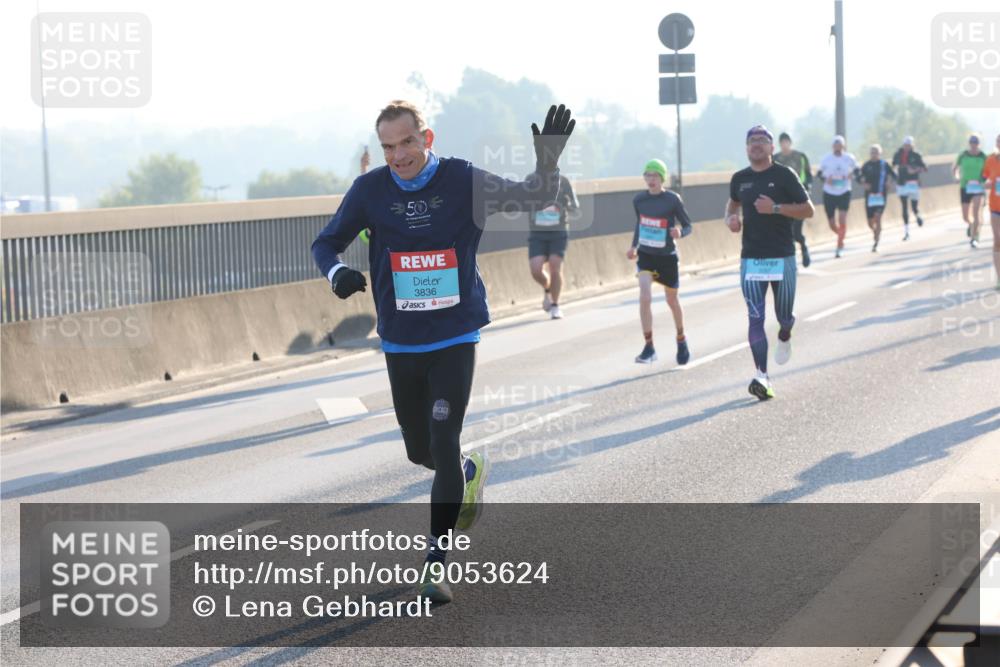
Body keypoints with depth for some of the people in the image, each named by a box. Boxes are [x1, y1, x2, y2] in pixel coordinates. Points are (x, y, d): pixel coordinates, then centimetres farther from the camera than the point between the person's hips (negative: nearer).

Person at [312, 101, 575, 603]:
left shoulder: (462, 180, -8)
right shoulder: (370, 190, -5)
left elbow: (534, 198, -2)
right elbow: (326, 242, 4)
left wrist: (548, 159, -23)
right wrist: (336, 271, -20)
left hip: (455, 338, -3)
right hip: (400, 342, 3)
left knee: (444, 444, -13)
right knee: (420, 451, 14)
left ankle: (435, 562, -7)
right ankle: (470, 472, 50)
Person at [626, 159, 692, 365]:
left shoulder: (672, 199, -12)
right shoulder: (639, 200, -1)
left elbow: (688, 226, -7)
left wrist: (680, 232, -27)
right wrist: (634, 246, 13)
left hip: (667, 257, -2)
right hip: (645, 255, 2)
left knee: (672, 300, 14)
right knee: (645, 298, -17)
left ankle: (681, 340, 39)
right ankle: (648, 347, -11)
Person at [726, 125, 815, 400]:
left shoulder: (784, 175, -3)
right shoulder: (740, 179, 8)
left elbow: (808, 210, -5)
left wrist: (775, 208, -17)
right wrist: (730, 218, 6)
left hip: (782, 257, -2)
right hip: (751, 259, 2)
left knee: (784, 316, 7)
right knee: (756, 318, -8)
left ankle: (784, 336, 44)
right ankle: (762, 377, -11)